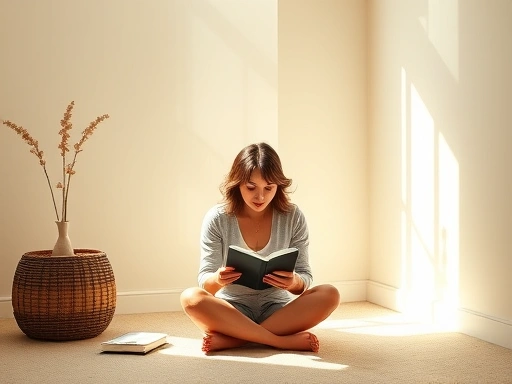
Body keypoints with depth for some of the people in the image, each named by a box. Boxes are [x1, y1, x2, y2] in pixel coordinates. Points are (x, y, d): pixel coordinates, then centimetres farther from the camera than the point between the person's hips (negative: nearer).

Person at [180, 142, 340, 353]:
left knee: (329, 294, -25)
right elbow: (205, 281, -8)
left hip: (277, 310, 1)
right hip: (232, 310, -1)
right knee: (191, 297, -31)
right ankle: (283, 341, -28)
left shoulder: (293, 218, -5)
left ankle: (230, 339, -27)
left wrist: (294, 283, -28)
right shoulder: (217, 219, -8)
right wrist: (217, 280, -34)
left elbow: (305, 278, -3)